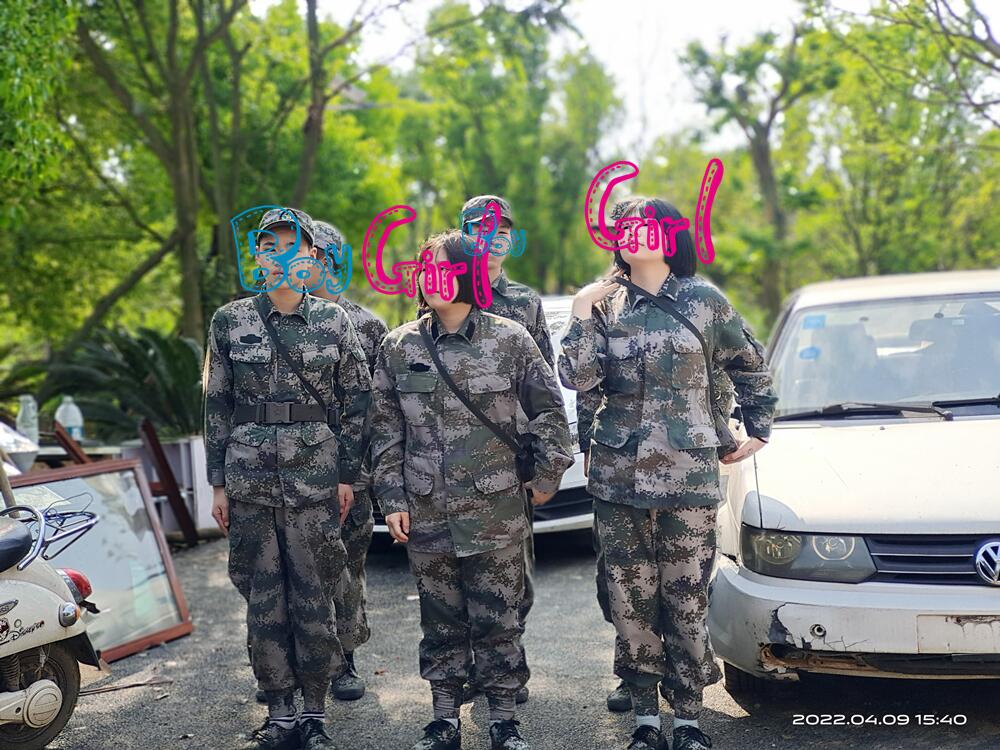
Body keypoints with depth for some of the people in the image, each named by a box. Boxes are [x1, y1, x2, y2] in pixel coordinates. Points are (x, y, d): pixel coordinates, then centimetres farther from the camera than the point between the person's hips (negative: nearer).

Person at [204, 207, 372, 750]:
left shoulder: (333, 322, 2)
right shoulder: (230, 322, 4)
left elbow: (356, 401, 5)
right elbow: (218, 407, 7)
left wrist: (347, 476, 0)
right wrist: (218, 483, 5)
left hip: (316, 480, -1)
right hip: (250, 481, 1)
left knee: (315, 601, 1)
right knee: (263, 603, 5)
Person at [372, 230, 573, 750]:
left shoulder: (510, 340, -3)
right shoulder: (398, 346, 3)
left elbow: (549, 409, 4)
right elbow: (386, 431, 6)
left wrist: (547, 476, 3)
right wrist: (392, 500, 1)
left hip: (495, 512, -2)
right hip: (425, 516, 2)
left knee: (499, 619, 5)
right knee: (441, 621, 11)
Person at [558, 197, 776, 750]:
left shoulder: (703, 301, 2)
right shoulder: (604, 303, 7)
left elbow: (751, 366, 14)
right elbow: (576, 377, -4)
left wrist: (758, 430, 15)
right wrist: (582, 317, -9)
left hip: (688, 475, -2)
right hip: (618, 475, 2)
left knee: (686, 599, 0)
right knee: (631, 600, 5)